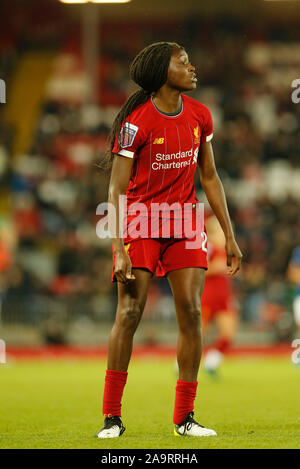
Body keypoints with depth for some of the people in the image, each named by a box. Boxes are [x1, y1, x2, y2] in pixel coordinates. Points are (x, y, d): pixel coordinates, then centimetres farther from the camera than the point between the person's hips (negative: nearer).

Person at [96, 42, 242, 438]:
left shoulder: (199, 115, 3)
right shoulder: (137, 121, -13)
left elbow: (209, 177, 13)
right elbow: (117, 189, -13)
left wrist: (230, 237, 11)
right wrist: (119, 249, -21)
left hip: (185, 219, 5)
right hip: (139, 219, -5)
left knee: (190, 311, -4)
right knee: (129, 311, -11)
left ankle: (185, 417, 3)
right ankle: (112, 416, -3)